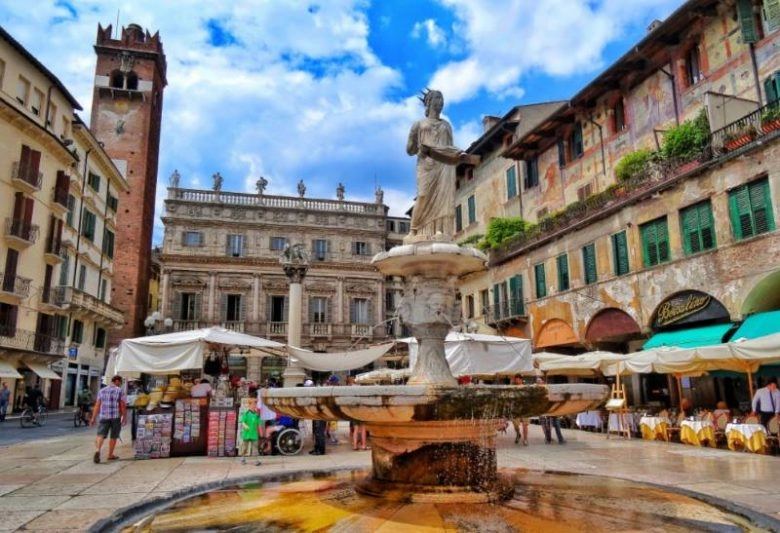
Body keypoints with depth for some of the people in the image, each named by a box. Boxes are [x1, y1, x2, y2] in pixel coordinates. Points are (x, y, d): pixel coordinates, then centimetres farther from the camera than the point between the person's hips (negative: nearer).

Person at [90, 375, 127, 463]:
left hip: (103, 417, 3)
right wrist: (124, 417, 2)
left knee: (101, 435, -3)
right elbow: (123, 406, -6)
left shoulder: (102, 391, 10)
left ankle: (97, 450, -27)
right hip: (116, 417, -2)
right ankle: (110, 455, 17)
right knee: (113, 437, 10)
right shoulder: (120, 391, -3)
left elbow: (97, 405, 7)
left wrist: (93, 418, 9)